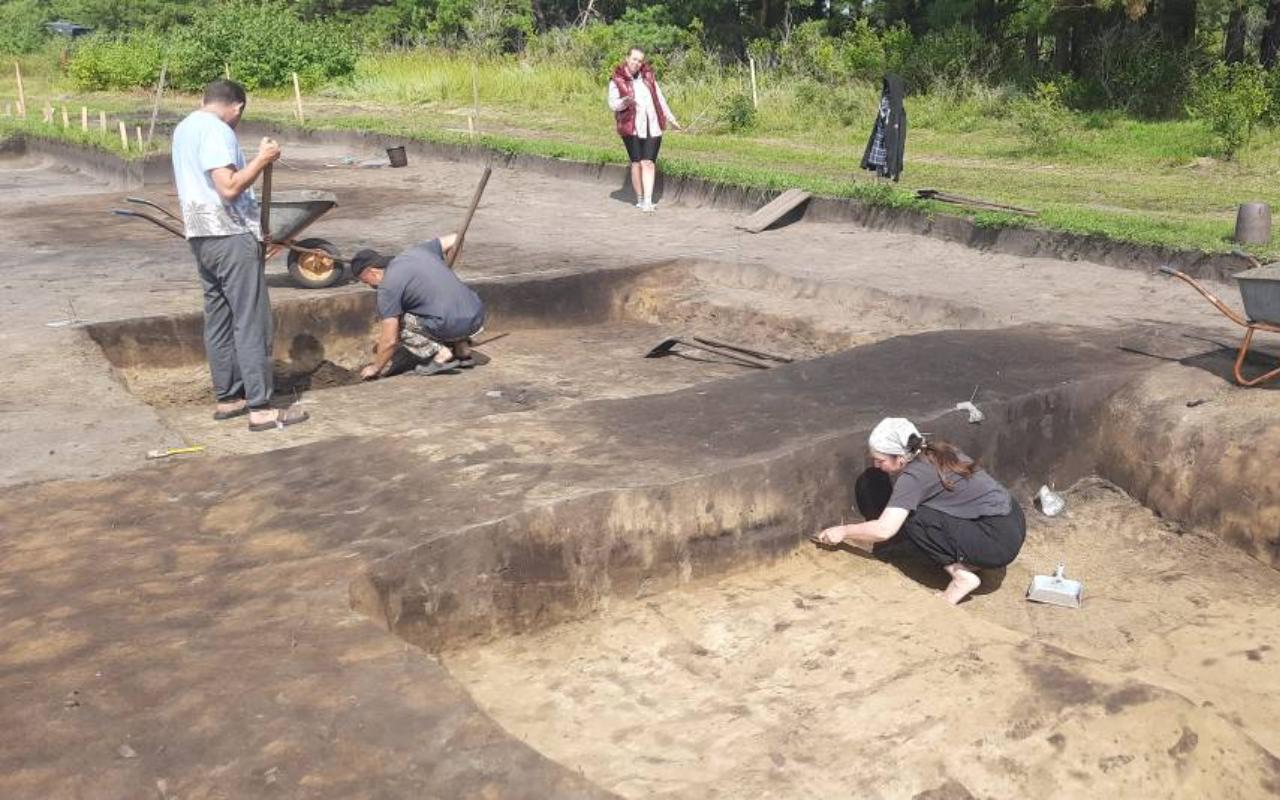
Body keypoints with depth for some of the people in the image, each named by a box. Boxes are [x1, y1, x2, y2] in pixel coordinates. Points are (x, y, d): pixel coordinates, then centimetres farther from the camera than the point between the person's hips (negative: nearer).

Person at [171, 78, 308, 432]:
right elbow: (229, 188, -24)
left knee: (218, 320, 13)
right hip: (230, 236, -10)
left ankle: (227, 397, 19)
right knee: (251, 323, -7)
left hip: (201, 235, 10)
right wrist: (262, 159, -15)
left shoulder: (183, 128, 15)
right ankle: (261, 408, -6)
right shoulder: (217, 130, -15)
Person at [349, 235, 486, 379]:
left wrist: (376, 368, 14)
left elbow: (390, 341, -4)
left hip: (451, 326, -8)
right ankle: (462, 348, 19)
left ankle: (439, 353, -3)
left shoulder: (387, 287, -4)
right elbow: (454, 239, 26)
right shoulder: (417, 251, 14)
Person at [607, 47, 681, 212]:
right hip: (631, 127, -3)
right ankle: (640, 199, 13)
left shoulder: (648, 76, 12)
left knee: (649, 163, -6)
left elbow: (660, 98, 19)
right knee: (637, 162, 0)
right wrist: (624, 102, -25)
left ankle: (648, 201, -10)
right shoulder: (617, 80, 0)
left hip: (652, 126, 3)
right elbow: (612, 104, -3)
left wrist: (671, 118, 22)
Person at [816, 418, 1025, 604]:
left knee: (910, 518, -13)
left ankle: (962, 575, -7)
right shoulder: (933, 452, 6)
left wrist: (843, 532, -9)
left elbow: (884, 530, -23)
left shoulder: (914, 476, -18)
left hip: (1000, 540, -9)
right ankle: (968, 561, 9)